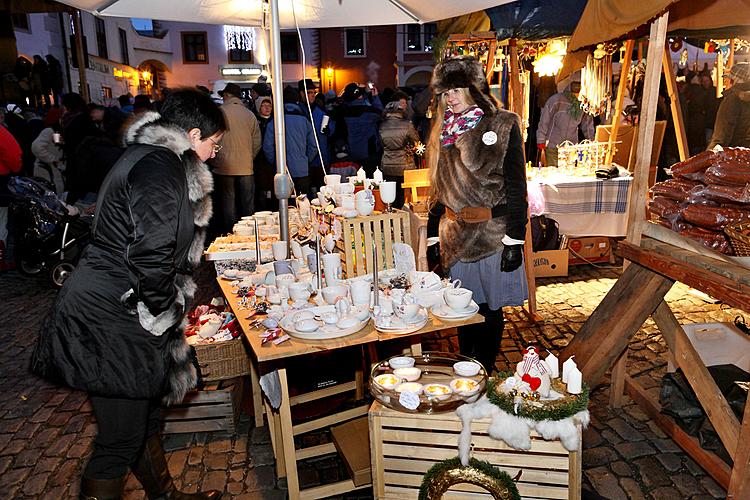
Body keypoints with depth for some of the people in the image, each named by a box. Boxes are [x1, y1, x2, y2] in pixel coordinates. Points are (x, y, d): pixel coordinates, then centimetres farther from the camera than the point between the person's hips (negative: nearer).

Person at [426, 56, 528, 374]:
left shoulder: (502, 125, -6)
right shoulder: (443, 130, 11)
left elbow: (516, 188, -10)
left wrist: (514, 240, -15)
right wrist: (431, 235, 11)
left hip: (492, 233, -4)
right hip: (455, 234, 5)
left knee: (489, 308, 7)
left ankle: (486, 372, 26)